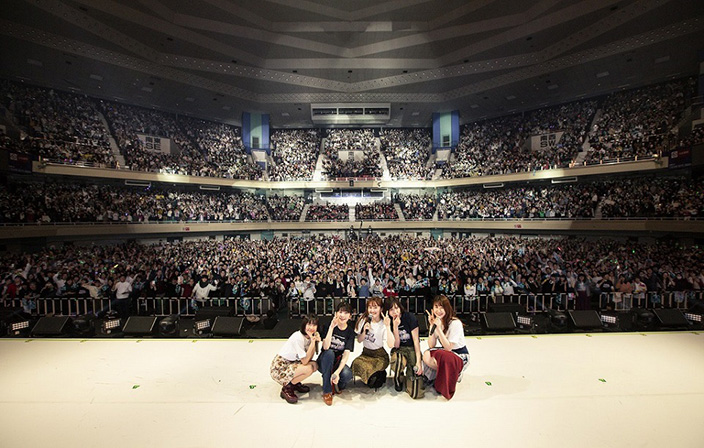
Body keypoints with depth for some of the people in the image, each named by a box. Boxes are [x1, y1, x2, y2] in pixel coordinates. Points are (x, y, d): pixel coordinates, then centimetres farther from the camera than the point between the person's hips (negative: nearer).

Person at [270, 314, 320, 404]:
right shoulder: (298, 337, -27)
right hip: (279, 367, -8)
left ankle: (295, 383, 11)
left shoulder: (310, 337, -2)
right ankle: (286, 388, -4)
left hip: (292, 363, 8)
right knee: (308, 369, -24)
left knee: (314, 365, -8)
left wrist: (316, 342, -17)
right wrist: (312, 342, -28)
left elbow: (309, 359, -7)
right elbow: (304, 361, -23)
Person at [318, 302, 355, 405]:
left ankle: (336, 385, 6)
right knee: (329, 353, -34)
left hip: (338, 362, 1)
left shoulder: (350, 331, -7)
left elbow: (346, 354, -16)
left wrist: (337, 372, -31)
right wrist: (332, 327, -32)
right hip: (324, 362, -1)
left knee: (347, 374, -31)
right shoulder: (329, 325, -11)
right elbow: (326, 347, -24)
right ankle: (327, 391, -21)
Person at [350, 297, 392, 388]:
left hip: (379, 355, -4)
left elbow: (391, 345, -25)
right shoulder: (364, 320, -1)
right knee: (356, 363, -27)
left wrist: (387, 326, -33)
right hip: (366, 353, 4)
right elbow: (359, 340, 0)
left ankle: (380, 376, -1)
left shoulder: (383, 324, -12)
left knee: (366, 367, -31)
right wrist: (364, 331, -19)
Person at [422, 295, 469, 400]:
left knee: (441, 355, -34)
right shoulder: (435, 321, -5)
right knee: (426, 356, -23)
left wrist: (438, 328, -31)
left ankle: (456, 374, -3)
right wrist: (432, 326, -20)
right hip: (445, 353, 5)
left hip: (460, 356, -5)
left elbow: (448, 347, -25)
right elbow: (431, 345, -10)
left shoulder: (455, 323, -22)